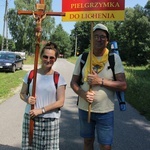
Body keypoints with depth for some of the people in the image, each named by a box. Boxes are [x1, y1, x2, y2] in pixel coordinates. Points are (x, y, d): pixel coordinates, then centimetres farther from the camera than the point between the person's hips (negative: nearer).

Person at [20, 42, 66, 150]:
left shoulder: (59, 78, -5)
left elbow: (60, 102, -8)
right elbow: (22, 94, 11)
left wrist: (41, 110, -16)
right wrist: (27, 99, -12)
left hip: (50, 121, -2)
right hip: (30, 118, 2)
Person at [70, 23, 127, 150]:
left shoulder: (114, 58, -8)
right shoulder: (82, 58, -2)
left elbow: (123, 85, -13)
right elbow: (73, 82, 3)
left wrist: (100, 81, -22)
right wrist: (83, 94, -17)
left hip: (105, 111, -2)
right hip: (84, 109, 2)